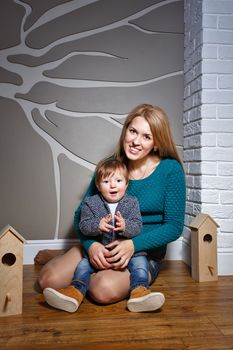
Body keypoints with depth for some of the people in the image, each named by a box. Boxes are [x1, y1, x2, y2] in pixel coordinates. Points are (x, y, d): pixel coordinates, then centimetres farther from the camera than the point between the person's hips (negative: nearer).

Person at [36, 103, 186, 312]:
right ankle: (58, 259, 22)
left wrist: (134, 244, -24)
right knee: (48, 281, -14)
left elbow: (174, 226, -10)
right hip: (102, 246, 3)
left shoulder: (170, 169, -9)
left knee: (105, 290, -32)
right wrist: (91, 244, -19)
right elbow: (82, 214, 1)